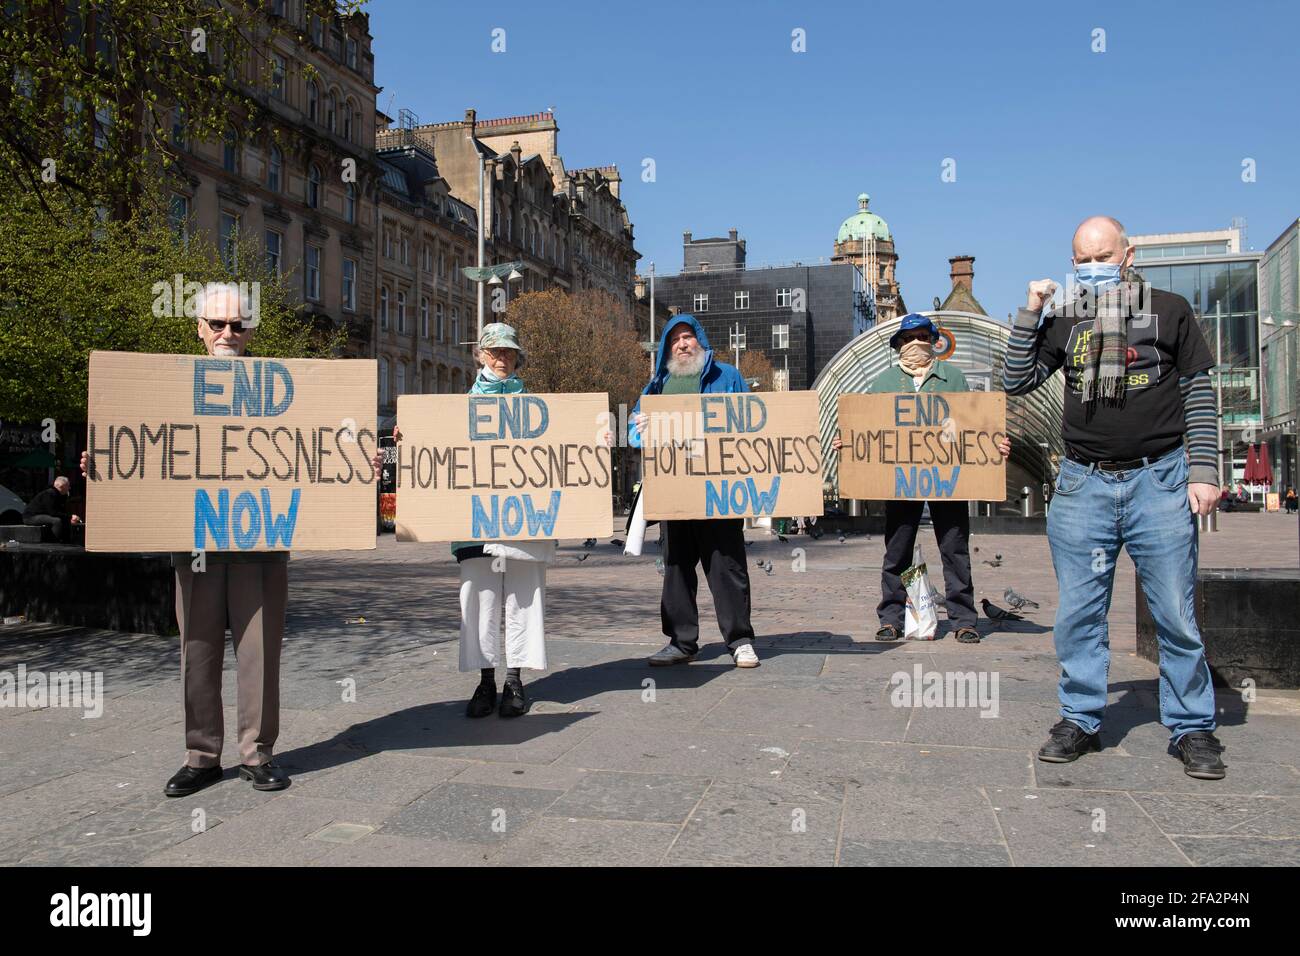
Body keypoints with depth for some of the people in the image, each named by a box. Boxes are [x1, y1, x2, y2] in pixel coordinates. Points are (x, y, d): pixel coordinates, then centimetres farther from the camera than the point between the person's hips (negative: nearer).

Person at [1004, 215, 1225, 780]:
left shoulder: (1169, 310, 7)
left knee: (1176, 615, 2)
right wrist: (1030, 314, -1)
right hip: (1084, 484, 2)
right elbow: (1016, 382, 5)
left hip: (1160, 481, -2)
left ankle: (1192, 728, 16)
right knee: (1078, 613, 5)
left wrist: (1203, 471, -1)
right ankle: (1080, 721, 17)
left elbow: (1199, 394, 7)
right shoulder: (1064, 323, 11)